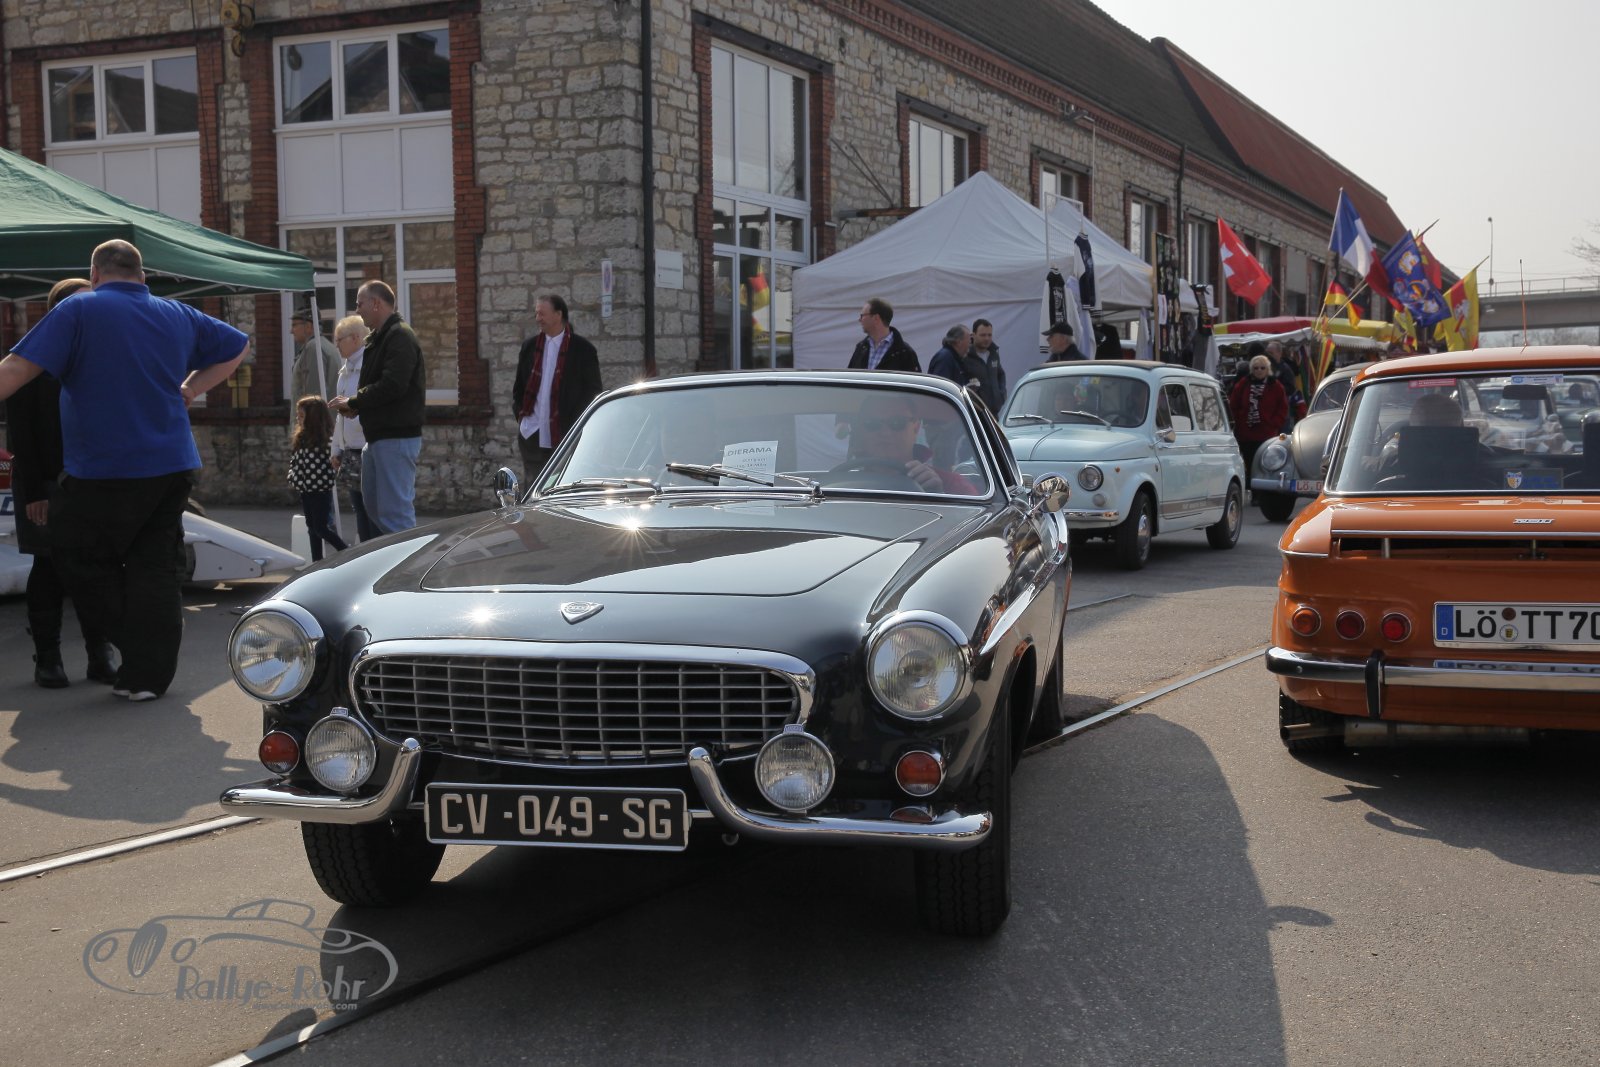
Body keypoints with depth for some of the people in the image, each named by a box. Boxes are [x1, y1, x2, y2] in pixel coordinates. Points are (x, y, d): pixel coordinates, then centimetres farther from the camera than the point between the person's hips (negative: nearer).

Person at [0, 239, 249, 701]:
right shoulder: (178, 316, 10)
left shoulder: (78, 310, -6)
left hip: (102, 470, -5)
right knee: (156, 568, 9)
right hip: (172, 468, 5)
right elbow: (236, 346, 23)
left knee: (82, 559, 11)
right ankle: (148, 674, 9)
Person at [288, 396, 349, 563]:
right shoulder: (300, 438, 7)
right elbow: (294, 460, 13)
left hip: (321, 491, -8)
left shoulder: (325, 439, -15)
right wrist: (293, 476, 1)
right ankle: (317, 560, 20)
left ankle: (346, 552, 7)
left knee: (321, 527, -6)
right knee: (312, 527, 13)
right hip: (305, 491, 8)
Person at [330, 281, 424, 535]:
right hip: (378, 436, 11)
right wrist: (355, 405, 3)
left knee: (395, 511, -10)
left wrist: (353, 402, -13)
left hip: (397, 437, -11)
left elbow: (392, 386, -23)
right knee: (373, 504, 16)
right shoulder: (378, 338, 19)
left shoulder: (400, 337, -13)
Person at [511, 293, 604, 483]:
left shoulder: (583, 350, -3)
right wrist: (520, 414, 6)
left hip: (565, 434, -4)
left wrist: (575, 423, -8)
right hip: (532, 435, 4)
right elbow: (519, 386, 19)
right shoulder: (530, 347, 11)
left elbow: (594, 392, -2)